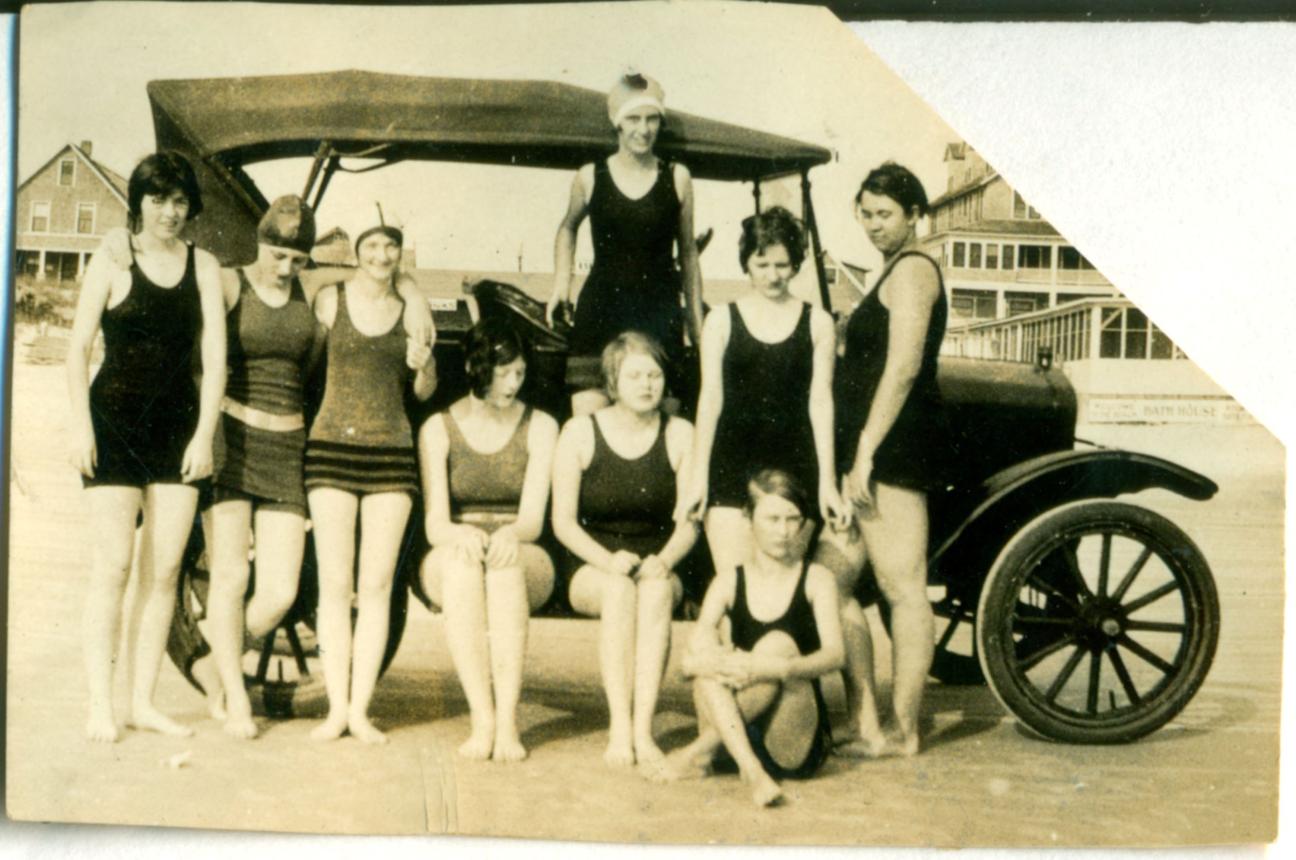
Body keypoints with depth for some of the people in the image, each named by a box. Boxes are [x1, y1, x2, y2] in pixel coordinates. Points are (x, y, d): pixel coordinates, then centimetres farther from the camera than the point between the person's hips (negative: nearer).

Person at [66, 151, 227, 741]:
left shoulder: (203, 267, 7)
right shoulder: (112, 262, 1)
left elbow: (214, 354, 3)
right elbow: (79, 347, -1)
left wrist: (204, 433, -4)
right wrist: (81, 424, -9)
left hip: (178, 428, 3)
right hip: (116, 425, -3)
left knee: (165, 571, 3)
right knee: (114, 565, -4)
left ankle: (143, 702, 12)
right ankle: (100, 705, 5)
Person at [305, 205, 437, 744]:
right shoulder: (330, 300, 2)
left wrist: (424, 365, -7)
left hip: (392, 453, 2)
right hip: (333, 447, -1)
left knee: (377, 584, 1)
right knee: (335, 582, -1)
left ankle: (360, 708, 8)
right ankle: (336, 706, 7)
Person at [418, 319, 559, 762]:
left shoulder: (540, 427, 3)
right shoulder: (439, 428, 3)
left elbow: (533, 518, -8)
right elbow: (434, 523, -7)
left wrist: (510, 534, -32)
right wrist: (460, 534, -32)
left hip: (523, 562, 0)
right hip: (452, 563, 0)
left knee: (506, 562, -36)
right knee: (461, 559, -36)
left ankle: (507, 719, -41)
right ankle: (483, 719, -40)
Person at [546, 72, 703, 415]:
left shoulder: (677, 178, 3)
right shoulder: (590, 177, 3)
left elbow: (688, 252, 11)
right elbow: (568, 228, 23)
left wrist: (698, 327, 10)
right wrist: (561, 282, 10)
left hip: (659, 313, 0)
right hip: (600, 311, 0)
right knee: (587, 420, -8)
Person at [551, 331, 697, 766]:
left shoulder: (680, 435, 4)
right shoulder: (581, 433, 0)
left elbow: (689, 522, -1)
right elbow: (564, 521, -3)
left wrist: (663, 561, -21)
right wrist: (607, 560, -20)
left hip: (658, 569, 1)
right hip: (593, 572, -1)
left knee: (657, 590, -33)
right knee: (620, 588, -34)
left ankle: (642, 727, -35)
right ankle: (620, 725, -34)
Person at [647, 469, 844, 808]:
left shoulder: (816, 580, 2)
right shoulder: (729, 581, 7)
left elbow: (834, 655, -13)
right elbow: (700, 637, -11)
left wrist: (775, 669, -32)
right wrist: (710, 657, -36)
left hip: (797, 745, -1)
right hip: (734, 731, 2)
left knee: (778, 644, -27)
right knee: (715, 660, -25)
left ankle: (699, 752, -26)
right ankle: (751, 770, -37)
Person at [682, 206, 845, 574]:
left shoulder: (817, 323, 8)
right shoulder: (721, 320, 7)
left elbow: (820, 400, 4)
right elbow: (710, 397, 4)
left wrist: (827, 479, -1)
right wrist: (699, 476, -1)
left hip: (794, 465, 1)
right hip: (732, 465, 0)